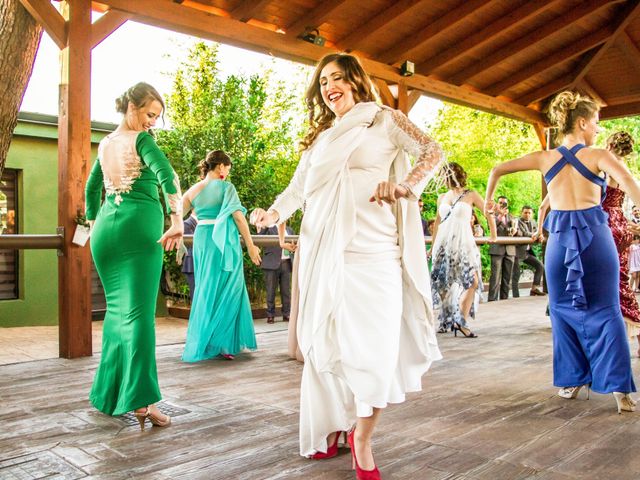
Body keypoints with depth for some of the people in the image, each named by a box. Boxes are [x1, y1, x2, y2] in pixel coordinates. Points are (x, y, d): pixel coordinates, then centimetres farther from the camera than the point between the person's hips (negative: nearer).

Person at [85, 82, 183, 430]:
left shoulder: (105, 144, 18)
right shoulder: (141, 140, -3)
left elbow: (91, 188, 27)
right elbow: (167, 176, -20)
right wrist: (177, 221, -26)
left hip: (105, 230, 7)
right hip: (139, 227, -7)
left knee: (117, 309, 15)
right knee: (139, 311, -10)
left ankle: (108, 393, 23)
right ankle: (142, 399, -15)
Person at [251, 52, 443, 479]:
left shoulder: (384, 120, 10)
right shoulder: (320, 138, 22)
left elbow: (434, 152, 1)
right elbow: (298, 187, 15)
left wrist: (406, 186, -18)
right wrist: (274, 213, -5)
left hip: (374, 251, -4)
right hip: (323, 252, 4)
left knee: (374, 344, -8)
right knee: (326, 342, 5)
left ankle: (362, 441, 7)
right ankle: (330, 429, 21)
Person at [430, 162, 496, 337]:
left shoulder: (471, 195, 1)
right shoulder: (442, 198, 11)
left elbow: (489, 214, 7)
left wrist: (493, 236, 16)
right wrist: (433, 245, 21)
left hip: (464, 244, -3)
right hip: (443, 244, 3)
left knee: (472, 281, -17)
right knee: (443, 285, 5)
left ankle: (461, 321, -13)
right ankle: (445, 321, 17)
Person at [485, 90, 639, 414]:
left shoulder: (545, 158, 9)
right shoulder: (599, 156, 0)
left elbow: (497, 170, 11)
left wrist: (488, 200, 23)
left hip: (560, 239, 2)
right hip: (596, 235, -2)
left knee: (564, 309, 15)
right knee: (605, 311, 4)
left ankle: (571, 380, 20)